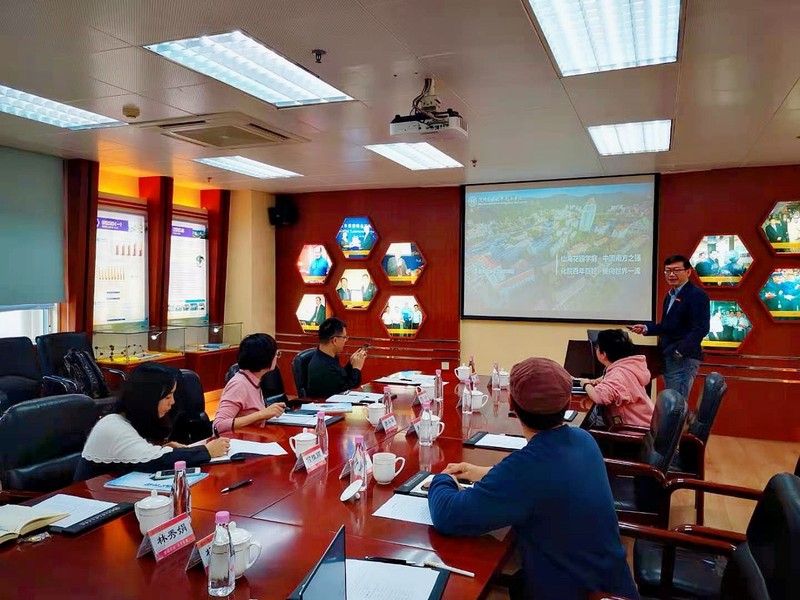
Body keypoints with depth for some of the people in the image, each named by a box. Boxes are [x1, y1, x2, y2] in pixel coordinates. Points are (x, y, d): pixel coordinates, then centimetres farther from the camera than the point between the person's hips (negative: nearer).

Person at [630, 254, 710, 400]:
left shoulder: (697, 295, -12)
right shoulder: (670, 295, 17)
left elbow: (700, 329, -20)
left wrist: (680, 351, -23)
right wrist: (646, 328, 8)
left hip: (683, 358, -9)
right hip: (668, 358, 9)